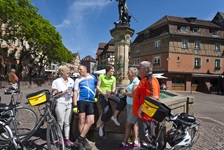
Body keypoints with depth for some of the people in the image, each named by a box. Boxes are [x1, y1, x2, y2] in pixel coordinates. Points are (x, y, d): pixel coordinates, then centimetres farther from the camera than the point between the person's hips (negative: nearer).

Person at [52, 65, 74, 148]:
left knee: (67, 123, 9)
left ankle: (67, 139, 19)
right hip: (60, 104, -4)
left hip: (69, 104, 4)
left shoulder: (71, 81, 7)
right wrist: (64, 92, -17)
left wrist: (72, 94, 2)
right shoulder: (56, 81, -5)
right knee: (60, 123, 3)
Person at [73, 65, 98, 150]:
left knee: (91, 121, -4)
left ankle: (79, 140, 7)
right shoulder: (78, 80, 5)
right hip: (81, 101, -2)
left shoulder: (92, 77, 12)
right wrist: (75, 105, -7)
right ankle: (83, 140, 12)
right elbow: (75, 93, 1)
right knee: (82, 121, -2)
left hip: (90, 102, 2)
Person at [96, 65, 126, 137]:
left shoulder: (113, 78, 7)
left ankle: (114, 117, -2)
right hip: (102, 95, -4)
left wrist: (112, 91, -23)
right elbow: (97, 87, -8)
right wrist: (104, 93, -22)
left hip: (110, 94, 4)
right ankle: (100, 125, 14)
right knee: (107, 112, -14)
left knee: (121, 102, -20)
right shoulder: (101, 76, -5)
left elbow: (114, 88, 2)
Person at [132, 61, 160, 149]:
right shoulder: (144, 79, 13)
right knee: (144, 138, 21)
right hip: (143, 114, 10)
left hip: (146, 114, -10)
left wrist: (142, 108, -26)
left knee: (146, 141, 4)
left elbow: (154, 97, -28)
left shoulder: (150, 80, -18)